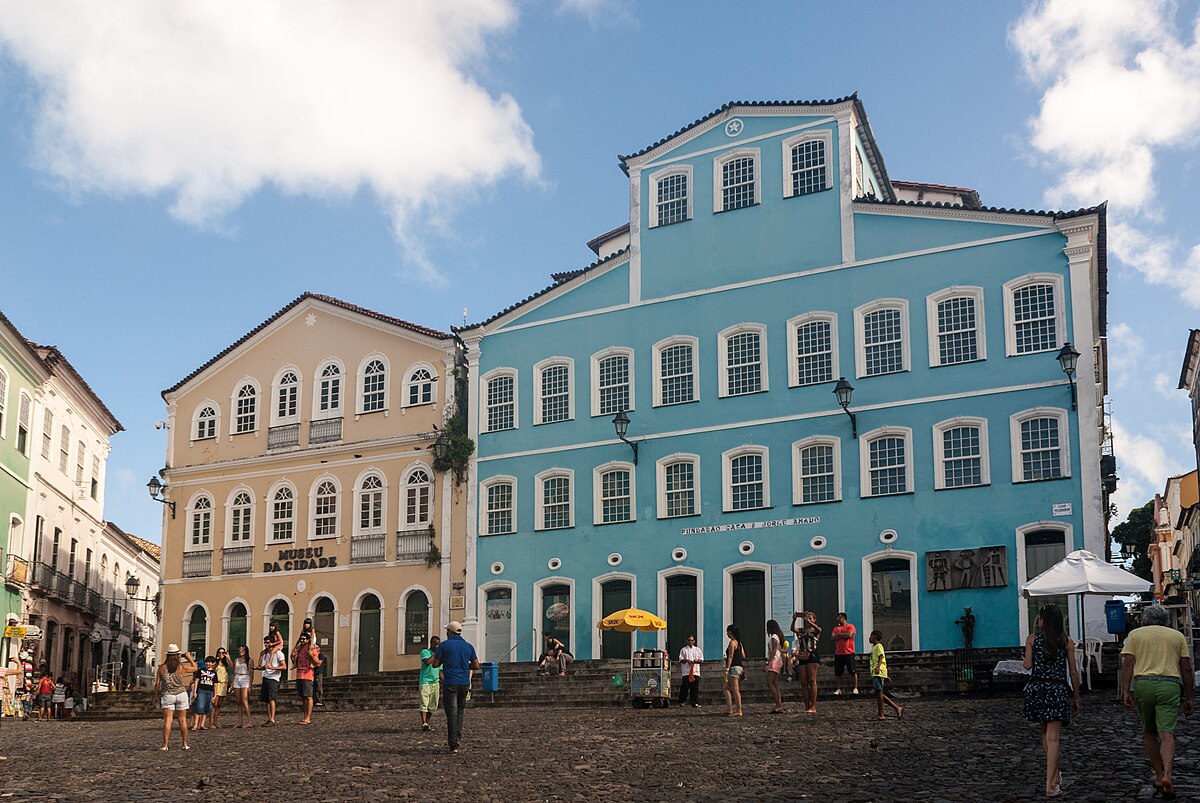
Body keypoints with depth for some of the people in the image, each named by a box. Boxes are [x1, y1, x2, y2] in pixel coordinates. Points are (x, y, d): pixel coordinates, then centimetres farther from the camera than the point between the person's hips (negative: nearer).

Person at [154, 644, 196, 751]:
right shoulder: (181, 667, -4)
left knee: (167, 719, -2)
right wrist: (189, 657, 21)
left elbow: (157, 684, 0)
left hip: (167, 695, 0)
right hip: (181, 694, 0)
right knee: (182, 720, 7)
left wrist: (157, 696, 12)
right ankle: (185, 744, 11)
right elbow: (195, 668, 11)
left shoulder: (162, 668, -1)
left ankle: (165, 744, -10)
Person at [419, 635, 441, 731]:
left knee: (432, 706, 4)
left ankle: (427, 723, 10)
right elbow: (428, 662, -20)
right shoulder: (424, 652, 0)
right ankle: (424, 723, -24)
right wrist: (436, 654, -11)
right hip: (425, 681, -6)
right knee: (424, 703, -16)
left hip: (435, 682, 6)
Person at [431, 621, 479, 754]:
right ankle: (457, 736, 9)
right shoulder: (468, 646, 7)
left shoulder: (444, 645, -2)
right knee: (460, 710, 21)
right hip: (464, 683, 3)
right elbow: (476, 666, 7)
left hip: (450, 683, -3)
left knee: (452, 713, -2)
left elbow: (435, 664, 0)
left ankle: (454, 745, -7)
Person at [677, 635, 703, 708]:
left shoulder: (697, 649, 16)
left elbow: (701, 659, 13)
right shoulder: (683, 650, 11)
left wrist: (696, 661, -8)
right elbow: (681, 660, 5)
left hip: (695, 671, 2)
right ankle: (681, 702, 8)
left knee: (695, 688, -3)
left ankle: (695, 703, -1)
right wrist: (686, 660, -14)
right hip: (686, 671, -2)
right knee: (685, 687, -4)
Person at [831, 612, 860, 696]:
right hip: (838, 653, 4)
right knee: (838, 673, 4)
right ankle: (839, 689, 10)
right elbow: (833, 638, 1)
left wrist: (839, 634, -5)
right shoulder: (836, 628, 14)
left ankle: (855, 688, 3)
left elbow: (849, 635, -17)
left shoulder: (850, 626, 0)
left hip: (849, 652, -4)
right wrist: (844, 635, -9)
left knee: (852, 671, -2)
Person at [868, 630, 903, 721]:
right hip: (875, 673, 10)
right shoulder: (874, 647, 24)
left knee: (878, 692, -10)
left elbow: (881, 657, -18)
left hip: (879, 673, -10)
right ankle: (897, 708, 10)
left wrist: (878, 667, -35)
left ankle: (880, 715, -10)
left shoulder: (878, 646, -4)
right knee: (879, 693, 8)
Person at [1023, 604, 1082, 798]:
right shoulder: (1066, 642, 2)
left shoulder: (1032, 639, 1)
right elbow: (1073, 672, 3)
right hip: (1058, 690, -1)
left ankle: (1055, 776, 29)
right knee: (1053, 738, -4)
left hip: (1037, 689, 1)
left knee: (1045, 733, 21)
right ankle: (1051, 785, -11)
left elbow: (1028, 665, -6)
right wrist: (1076, 698, 11)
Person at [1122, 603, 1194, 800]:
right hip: (1170, 685, 0)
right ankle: (1167, 775, -24)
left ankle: (1159, 776, 17)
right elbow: (1186, 669, 10)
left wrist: (1126, 691, -3)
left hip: (1142, 683, 0)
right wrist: (1190, 697, 14)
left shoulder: (1135, 634, 13)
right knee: (1166, 734, -6)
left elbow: (1128, 664, 1)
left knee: (1149, 732, 16)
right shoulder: (1178, 636, 16)